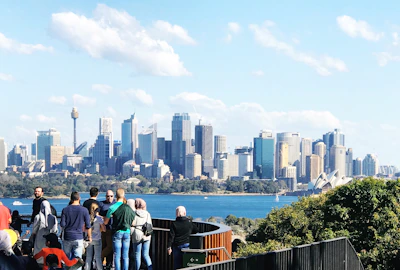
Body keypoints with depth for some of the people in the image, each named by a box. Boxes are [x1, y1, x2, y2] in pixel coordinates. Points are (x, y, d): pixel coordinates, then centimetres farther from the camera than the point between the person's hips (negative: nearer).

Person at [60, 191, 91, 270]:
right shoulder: (84, 210, -4)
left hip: (67, 237, 2)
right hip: (78, 238, -2)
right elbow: (88, 226, -1)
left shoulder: (65, 210, -1)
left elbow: (62, 224, -3)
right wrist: (89, 237, 11)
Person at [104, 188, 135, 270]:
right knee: (125, 256, 8)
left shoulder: (112, 208, -8)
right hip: (127, 232, 3)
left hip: (117, 232, -3)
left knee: (117, 256, 2)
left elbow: (105, 222, -2)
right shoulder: (128, 208, 2)